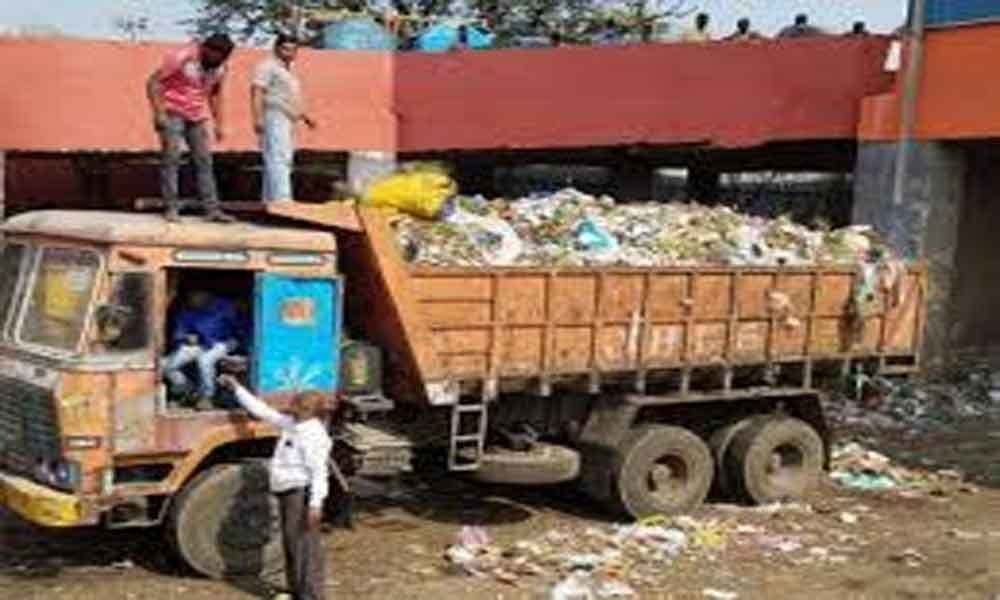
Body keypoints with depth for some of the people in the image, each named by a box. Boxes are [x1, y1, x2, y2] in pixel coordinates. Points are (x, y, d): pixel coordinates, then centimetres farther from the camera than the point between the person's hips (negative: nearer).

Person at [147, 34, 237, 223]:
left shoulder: (220, 67, 1)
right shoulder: (182, 57, -16)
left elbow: (216, 95, 15)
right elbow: (154, 82, -13)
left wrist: (219, 124, 10)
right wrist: (158, 113, -20)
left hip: (198, 117, 5)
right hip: (173, 113, -5)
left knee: (204, 161, 0)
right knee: (172, 158, -10)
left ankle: (212, 209, -1)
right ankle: (172, 208, -8)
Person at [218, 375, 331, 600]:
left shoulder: (314, 434, -16)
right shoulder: (291, 425, 11)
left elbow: (319, 471, -22)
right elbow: (263, 411, 21)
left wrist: (315, 503, -28)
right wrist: (236, 388, 23)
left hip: (302, 493, -10)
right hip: (287, 492, 10)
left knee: (305, 544, -8)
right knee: (291, 543, 15)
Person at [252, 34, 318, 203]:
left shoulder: (287, 71, 25)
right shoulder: (268, 66, -4)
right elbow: (257, 92, -14)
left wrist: (305, 117, 21)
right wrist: (258, 118, -25)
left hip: (287, 122, 10)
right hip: (274, 120, -10)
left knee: (284, 162, 10)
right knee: (278, 160, -19)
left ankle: (269, 201, 15)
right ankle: (282, 201, -28)